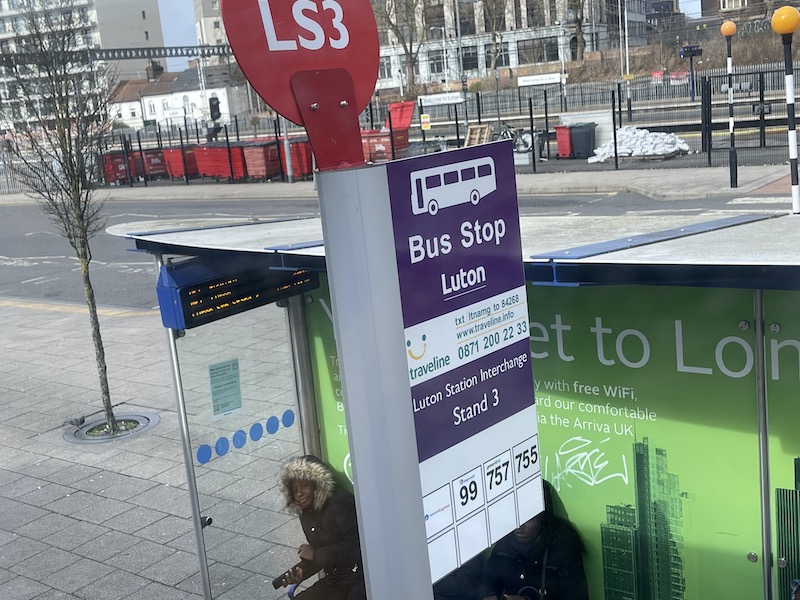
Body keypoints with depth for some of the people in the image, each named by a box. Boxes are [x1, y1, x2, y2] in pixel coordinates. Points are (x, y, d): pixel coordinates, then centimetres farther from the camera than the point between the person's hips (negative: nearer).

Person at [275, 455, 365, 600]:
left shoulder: (340, 503, -14)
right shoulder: (306, 513, 10)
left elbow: (354, 547, -24)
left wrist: (315, 554, -14)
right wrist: (300, 571, -4)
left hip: (360, 578, -8)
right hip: (335, 581, 8)